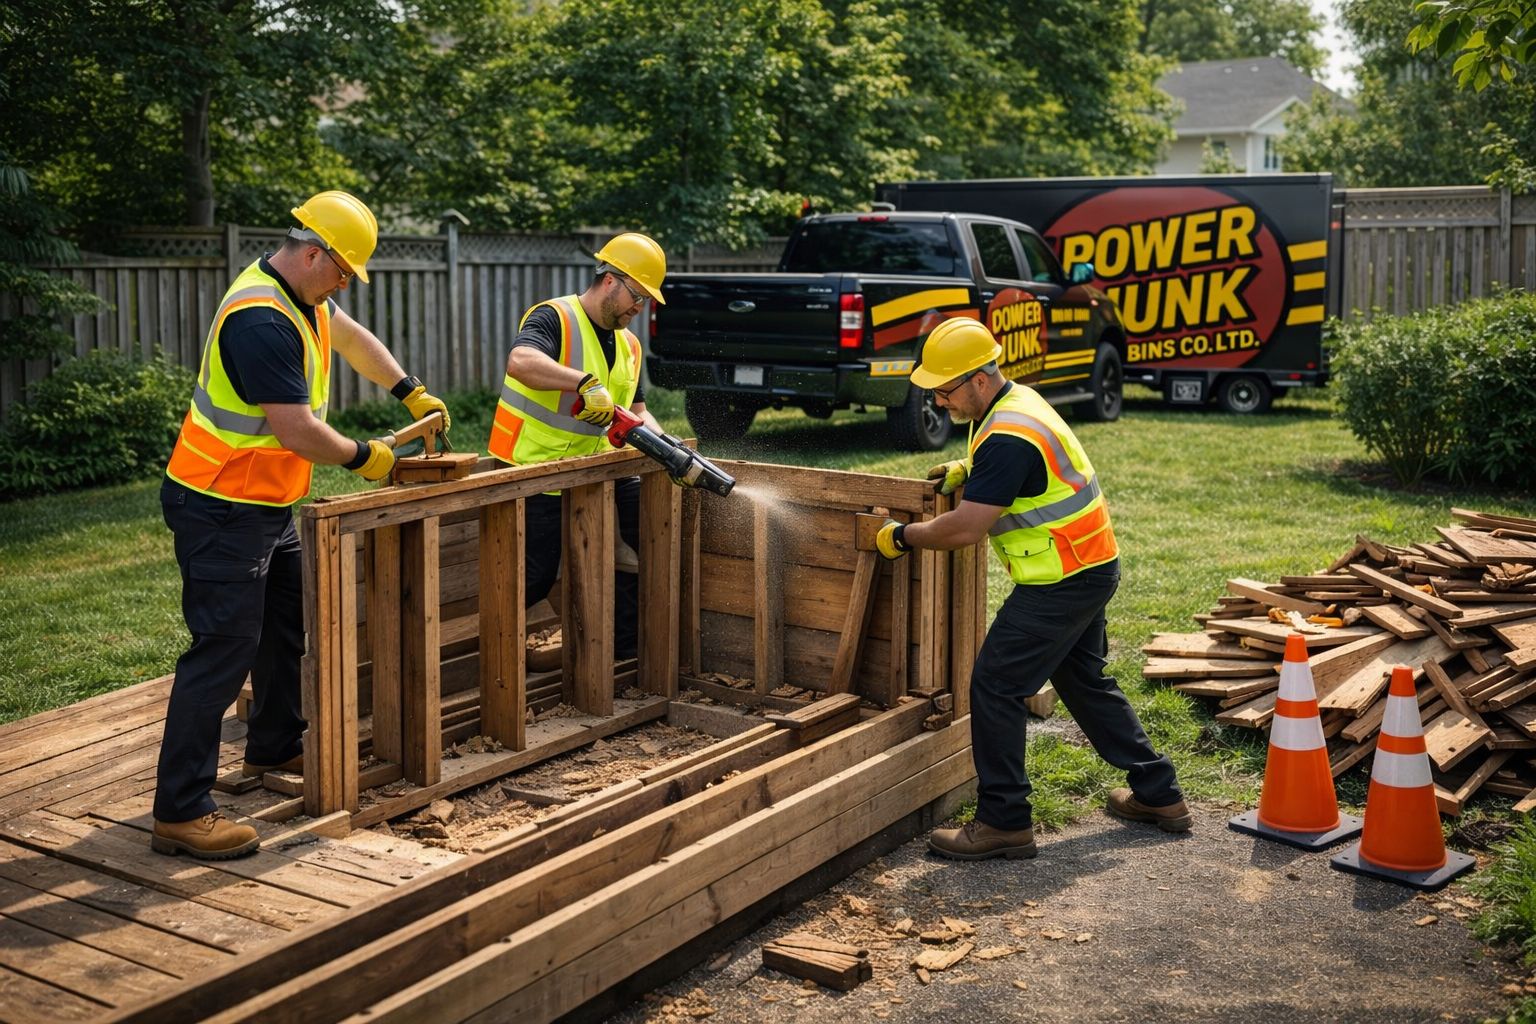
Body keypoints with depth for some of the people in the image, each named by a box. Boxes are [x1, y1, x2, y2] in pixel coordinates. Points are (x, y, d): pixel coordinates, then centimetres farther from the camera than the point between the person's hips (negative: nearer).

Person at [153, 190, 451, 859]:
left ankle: (274, 747, 40)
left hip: (266, 504, 11)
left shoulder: (301, 296, 7)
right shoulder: (261, 320, -26)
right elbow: (299, 432, -28)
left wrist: (412, 395, 26)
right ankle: (180, 813, -8)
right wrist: (362, 456, -11)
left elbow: (350, 336, 28)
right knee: (224, 648, -12)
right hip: (221, 509, -11)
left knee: (286, 623, 21)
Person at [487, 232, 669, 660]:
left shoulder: (628, 345, 12)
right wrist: (586, 383, -44)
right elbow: (520, 362, -34)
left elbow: (636, 412, 16)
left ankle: (627, 650, 10)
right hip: (532, 468, -8)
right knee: (535, 577, -9)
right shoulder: (554, 318, -14)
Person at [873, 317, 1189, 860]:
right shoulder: (1016, 399, 8)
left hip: (1063, 582, -11)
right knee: (1085, 682, 21)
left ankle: (1004, 821, 1)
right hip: (1091, 568, 11)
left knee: (995, 687, -5)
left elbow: (964, 529, -26)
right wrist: (966, 470, 11)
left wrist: (900, 537, -11)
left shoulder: (1007, 437, -24)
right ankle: (1158, 794, 30)